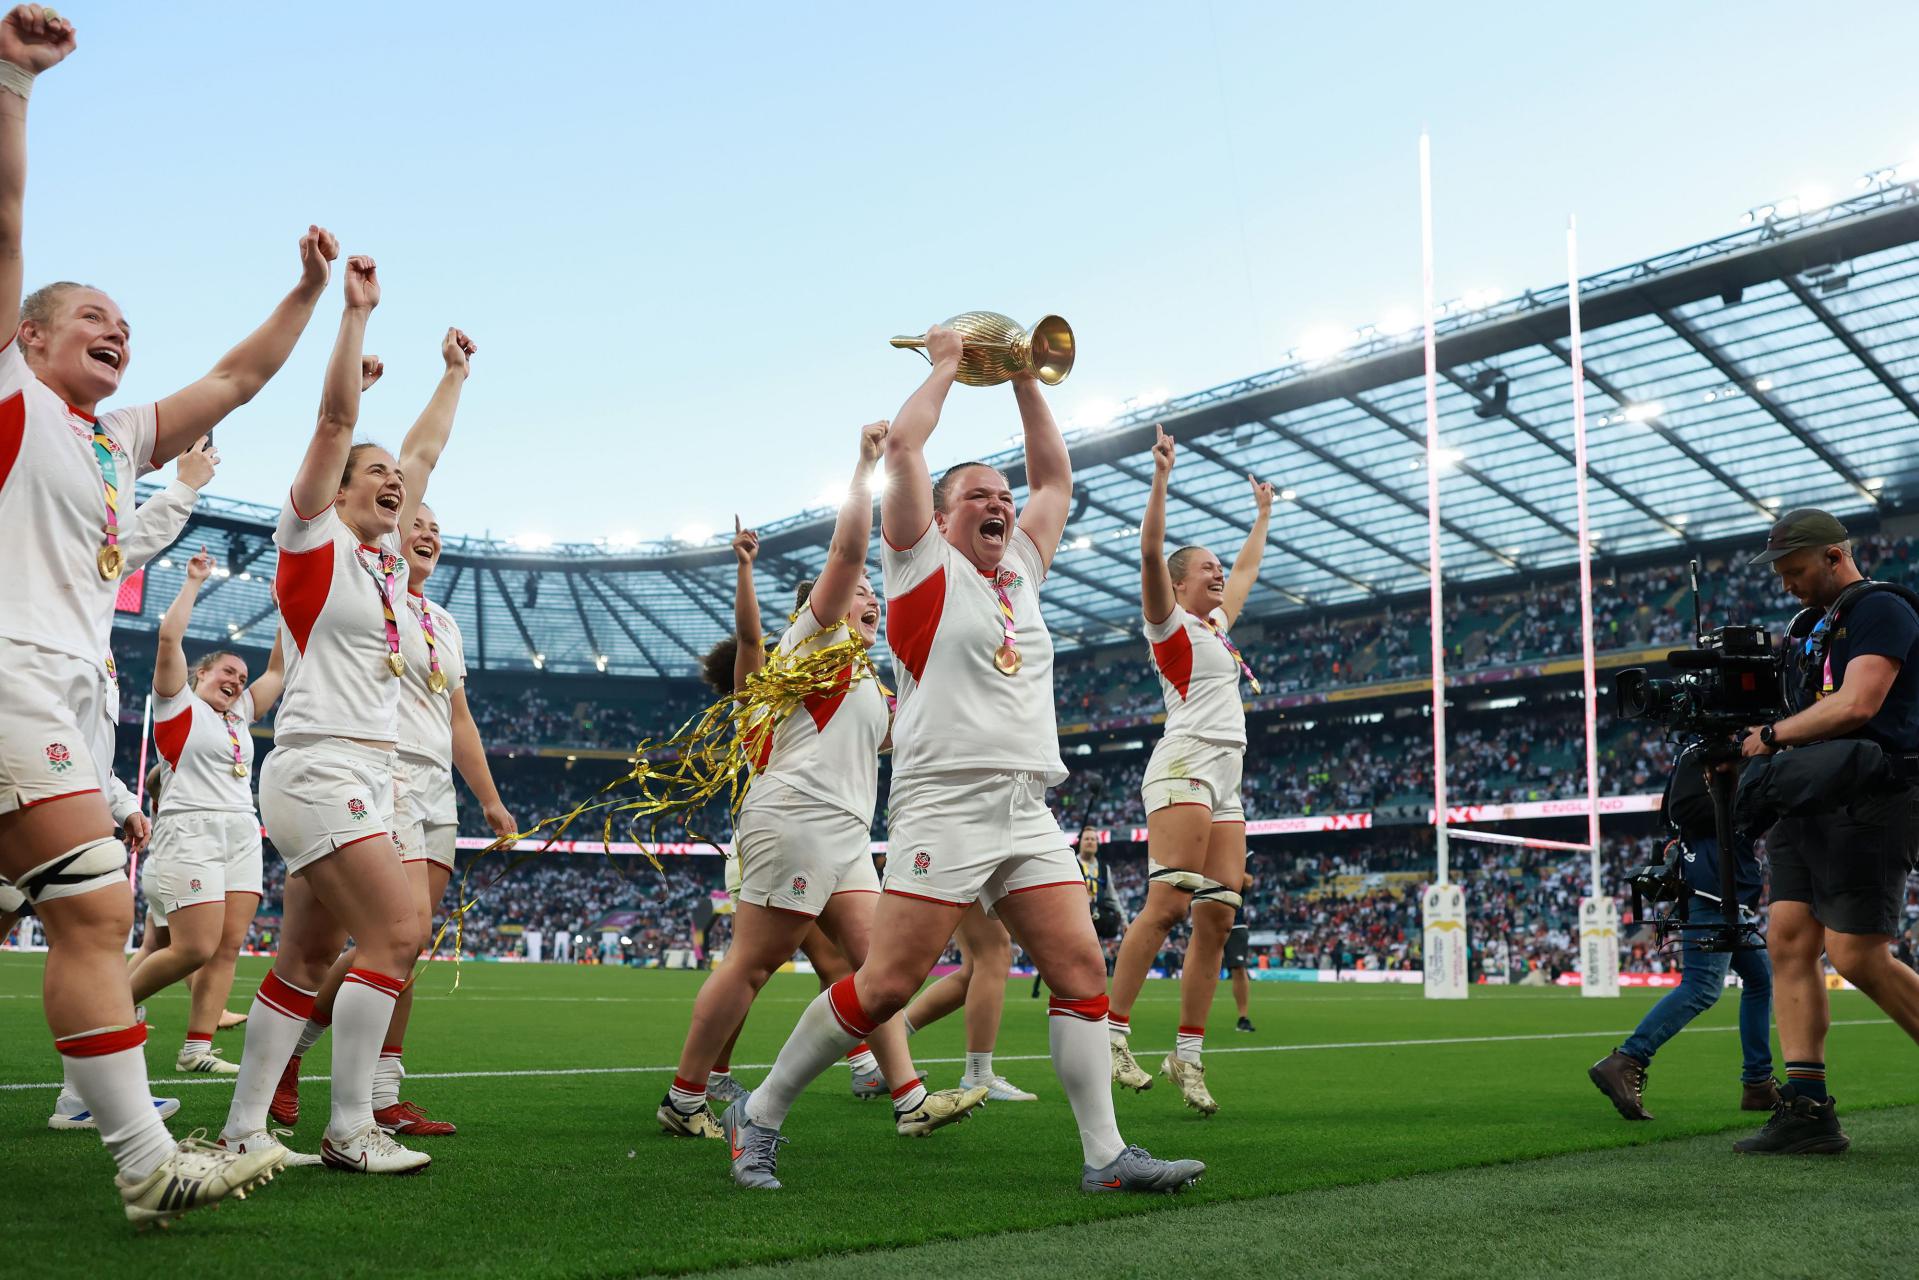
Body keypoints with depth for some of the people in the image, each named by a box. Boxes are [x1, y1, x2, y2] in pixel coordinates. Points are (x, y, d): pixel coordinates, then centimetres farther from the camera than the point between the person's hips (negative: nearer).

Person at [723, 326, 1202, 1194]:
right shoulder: (925, 564, 5)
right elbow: (903, 446, -2)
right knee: (886, 983, -8)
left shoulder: (1020, 571, 22)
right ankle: (760, 1115, 7)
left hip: (1028, 812, 7)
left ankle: (1105, 1155, 3)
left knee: (1081, 968, -2)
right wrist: (948, 364, 11)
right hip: (944, 803, -6)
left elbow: (1055, 477, 28)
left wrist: (1023, 376, 25)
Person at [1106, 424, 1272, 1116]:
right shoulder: (1170, 621, 3)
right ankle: (1111, 1034, -15)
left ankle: (1188, 1056, 2)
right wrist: (1161, 478, -16)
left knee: (1218, 917, -1)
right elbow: (1151, 552, -13)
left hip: (1225, 783, 8)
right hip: (1184, 766, -8)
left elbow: (1246, 570, 42)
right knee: (1168, 903, -18)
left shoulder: (1217, 625, 25)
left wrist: (1263, 513, 48)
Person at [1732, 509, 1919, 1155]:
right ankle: (1806, 1113, -1)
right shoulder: (1822, 625, 23)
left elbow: (1856, 705, -19)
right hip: (1813, 802, 9)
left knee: (1857, 957, -12)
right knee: (1788, 941, -1)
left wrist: (1773, 735, -10)